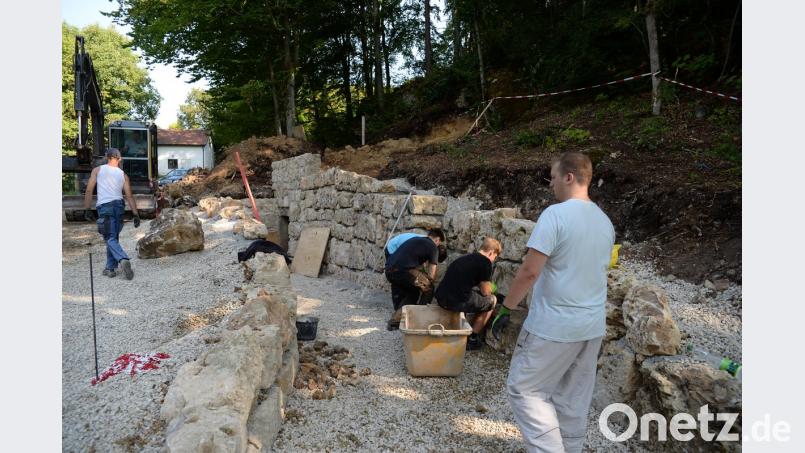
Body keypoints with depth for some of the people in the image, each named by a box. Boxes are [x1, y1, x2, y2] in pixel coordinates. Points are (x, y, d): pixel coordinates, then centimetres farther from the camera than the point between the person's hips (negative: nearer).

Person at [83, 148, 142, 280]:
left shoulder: (97, 170, 6)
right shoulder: (123, 175, 11)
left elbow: (89, 190, 0)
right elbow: (129, 196, 6)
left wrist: (87, 209, 4)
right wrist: (136, 214, 6)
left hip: (104, 206, -3)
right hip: (118, 205, 3)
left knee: (110, 238, -5)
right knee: (114, 237, 14)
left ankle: (123, 259, -29)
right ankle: (110, 268, 17)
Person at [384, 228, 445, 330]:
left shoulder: (414, 239, 30)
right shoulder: (433, 247, 9)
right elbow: (431, 276, 7)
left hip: (389, 269, 7)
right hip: (404, 270, -7)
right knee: (428, 288, 15)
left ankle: (395, 321, 24)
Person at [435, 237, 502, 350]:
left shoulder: (466, 257, 20)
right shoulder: (485, 262, -3)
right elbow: (486, 292, 2)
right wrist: (489, 287, 22)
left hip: (440, 298, 8)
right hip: (457, 302, -8)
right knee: (492, 300, 14)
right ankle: (472, 339, 16)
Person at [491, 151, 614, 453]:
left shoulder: (555, 214, -17)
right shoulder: (605, 222, 8)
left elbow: (529, 271, -21)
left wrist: (506, 309, -10)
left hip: (554, 326, -8)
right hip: (593, 326, 8)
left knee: (523, 388, 5)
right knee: (574, 398, 17)